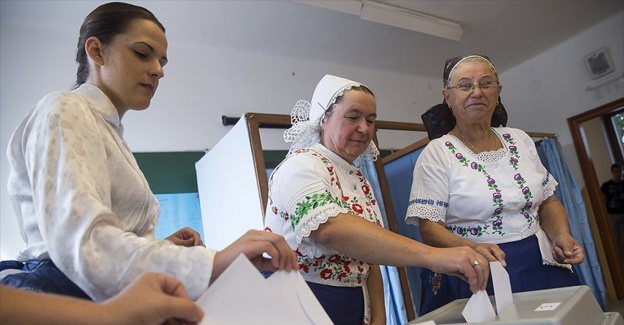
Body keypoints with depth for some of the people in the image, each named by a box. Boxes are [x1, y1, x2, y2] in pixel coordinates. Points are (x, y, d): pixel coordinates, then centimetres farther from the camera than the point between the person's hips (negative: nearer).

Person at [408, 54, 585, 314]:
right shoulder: (437, 154, -11)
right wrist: (473, 249, -32)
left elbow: (548, 200, 13)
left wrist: (562, 235, -6)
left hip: (542, 268, 5)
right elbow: (429, 228, -16)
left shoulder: (520, 140, 6)